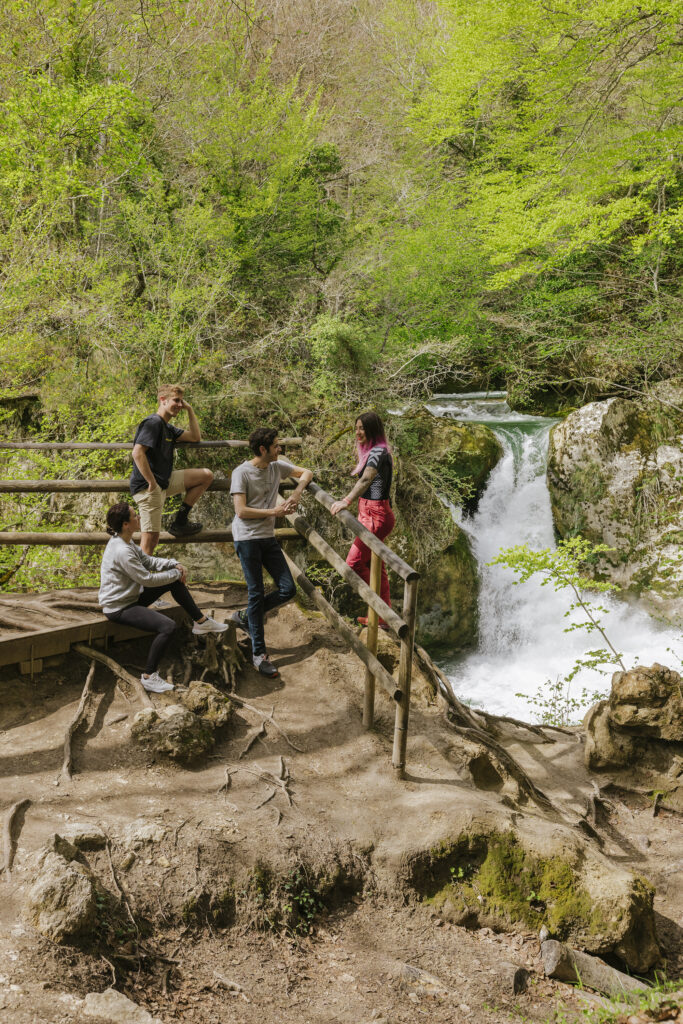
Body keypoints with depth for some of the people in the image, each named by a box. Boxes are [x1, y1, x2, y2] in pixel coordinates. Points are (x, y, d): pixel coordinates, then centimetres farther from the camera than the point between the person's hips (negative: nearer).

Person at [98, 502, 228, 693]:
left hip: (130, 597, 10)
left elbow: (147, 560, 14)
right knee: (168, 627, -25)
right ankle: (149, 677, -13)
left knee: (174, 581, 11)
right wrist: (175, 573, -8)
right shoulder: (121, 552, -28)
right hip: (118, 608, -10)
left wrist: (174, 564, -1)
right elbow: (147, 579, -22)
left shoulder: (124, 541, 3)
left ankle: (201, 621, 22)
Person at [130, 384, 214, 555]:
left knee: (206, 475, 9)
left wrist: (190, 410, 16)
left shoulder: (168, 428, 18)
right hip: (148, 487, -9)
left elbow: (195, 437, 25)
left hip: (164, 482, 9)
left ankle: (180, 521, 10)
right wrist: (152, 483, -23)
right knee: (151, 538, -12)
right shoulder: (153, 423, -12)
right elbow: (137, 453, -23)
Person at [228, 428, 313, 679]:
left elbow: (306, 473, 19)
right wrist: (275, 512, -12)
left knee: (288, 589, 1)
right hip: (247, 538, -6)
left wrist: (297, 492, -1)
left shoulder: (277, 467, 6)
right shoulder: (242, 473, -11)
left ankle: (244, 616, 22)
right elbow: (241, 511, -16)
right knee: (256, 594, -4)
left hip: (268, 537, 7)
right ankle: (259, 653, 4)